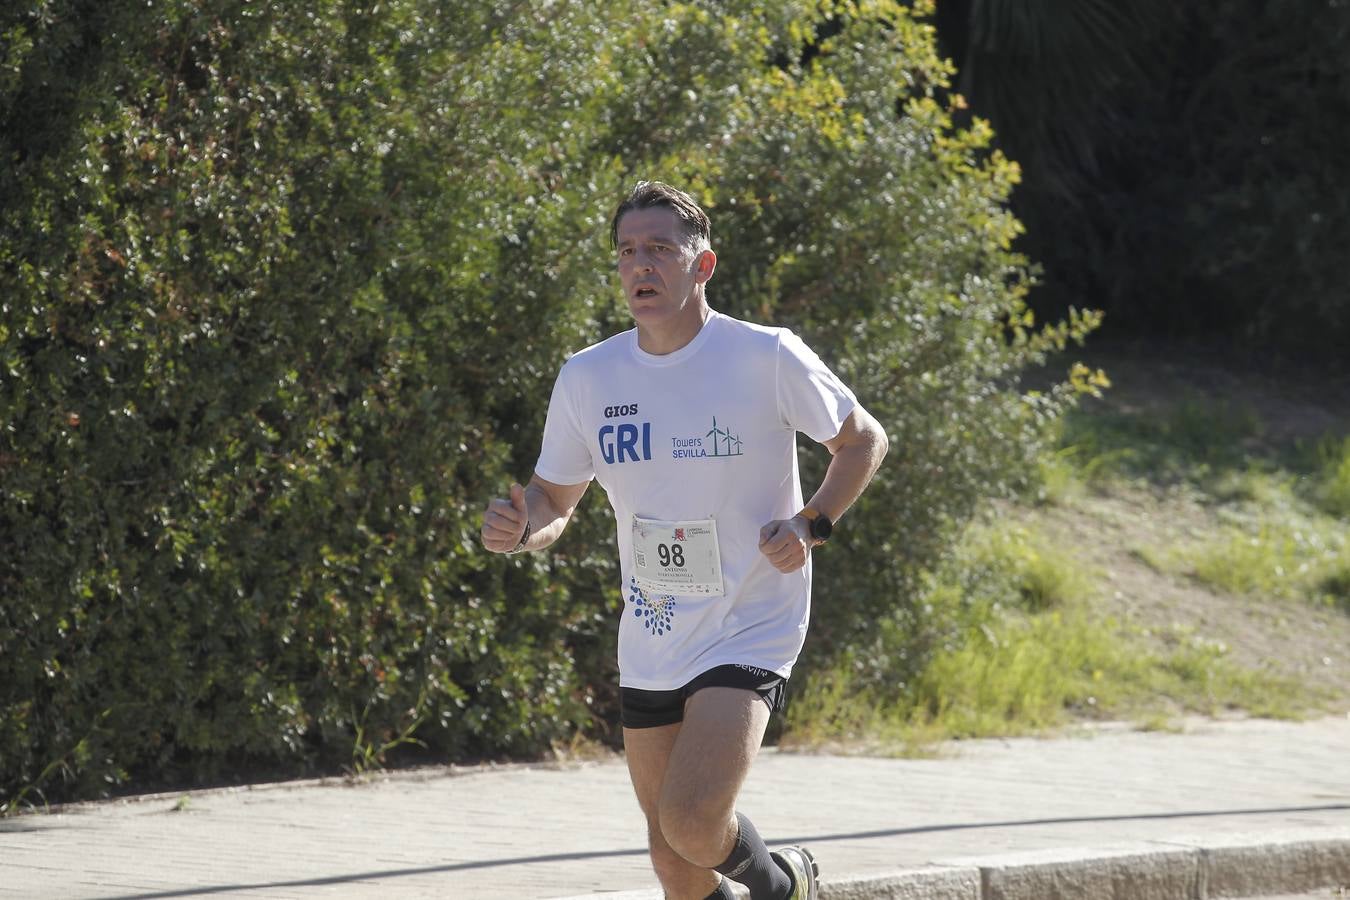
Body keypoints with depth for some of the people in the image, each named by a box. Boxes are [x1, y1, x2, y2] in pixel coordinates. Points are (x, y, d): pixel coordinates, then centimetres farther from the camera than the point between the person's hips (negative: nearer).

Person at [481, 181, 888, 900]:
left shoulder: (768, 357, -11)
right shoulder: (587, 377, 0)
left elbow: (863, 440, 3)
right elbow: (554, 499, 11)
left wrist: (811, 524, -13)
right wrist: (519, 526, -12)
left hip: (750, 634, -5)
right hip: (648, 647, 5)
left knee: (692, 825, -22)